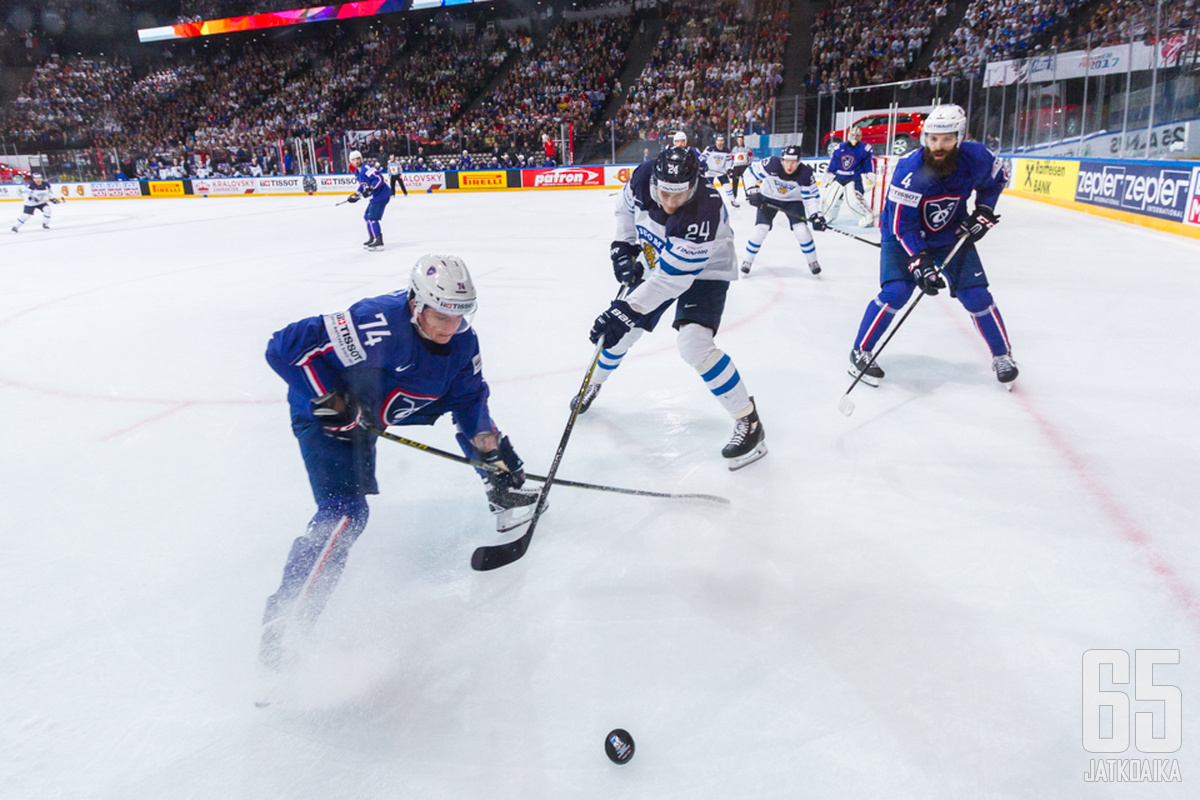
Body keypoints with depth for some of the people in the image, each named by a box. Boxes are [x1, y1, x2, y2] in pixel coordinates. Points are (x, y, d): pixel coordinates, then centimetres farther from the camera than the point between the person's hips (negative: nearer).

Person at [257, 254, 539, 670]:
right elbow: (285, 347, -37)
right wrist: (331, 400, -33)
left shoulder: (461, 337, -16)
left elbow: (468, 393, -2)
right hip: (327, 413, -7)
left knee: (475, 402, 11)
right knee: (345, 511, -23)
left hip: (393, 401, 7)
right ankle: (282, 620, -17)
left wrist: (483, 438, -18)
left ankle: (505, 491, 33)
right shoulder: (379, 325, -40)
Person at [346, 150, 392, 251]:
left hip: (382, 194, -11)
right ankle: (373, 239, 27)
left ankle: (379, 242, -15)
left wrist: (370, 188, -32)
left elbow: (379, 178, -27)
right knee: (367, 216, 18)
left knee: (372, 218, -14)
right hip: (376, 196, 11)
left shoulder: (366, 167, -17)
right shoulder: (357, 172, 14)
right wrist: (356, 195, 22)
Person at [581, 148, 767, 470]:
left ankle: (747, 420, -14)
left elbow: (672, 278, -37)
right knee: (622, 330, 12)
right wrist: (623, 245, -8)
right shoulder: (643, 178, -23)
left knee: (693, 343, -26)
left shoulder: (704, 213, -40)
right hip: (658, 263, 6)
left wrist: (626, 310, -40)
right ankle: (595, 383, 43)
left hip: (704, 272, -6)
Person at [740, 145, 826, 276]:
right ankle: (747, 260, 9)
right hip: (768, 198, 0)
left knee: (801, 229, -14)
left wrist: (815, 215, -30)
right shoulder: (771, 164, -29)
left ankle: (813, 261, 6)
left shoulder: (805, 173, -26)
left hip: (793, 200, 0)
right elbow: (752, 173, -17)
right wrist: (752, 191, -26)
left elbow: (811, 196, -19)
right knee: (760, 228, -10)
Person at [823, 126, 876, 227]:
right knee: (831, 197, 8)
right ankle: (826, 216, 33)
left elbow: (870, 161, -4)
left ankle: (869, 217, -10)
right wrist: (829, 174, 16)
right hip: (839, 177, 5)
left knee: (853, 199, -22)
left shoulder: (864, 148, -6)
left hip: (855, 178, -5)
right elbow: (833, 161, 14)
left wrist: (871, 175, -10)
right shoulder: (840, 147, 6)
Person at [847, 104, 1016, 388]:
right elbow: (902, 225, -28)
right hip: (904, 235, -3)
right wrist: (920, 263, -35)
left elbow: (997, 178, 6)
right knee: (895, 292, -21)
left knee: (975, 295, -3)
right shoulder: (910, 170, -30)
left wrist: (983, 212, -5)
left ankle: (1002, 354, 17)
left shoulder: (975, 158, -19)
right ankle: (860, 352, -6)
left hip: (952, 234, 3)